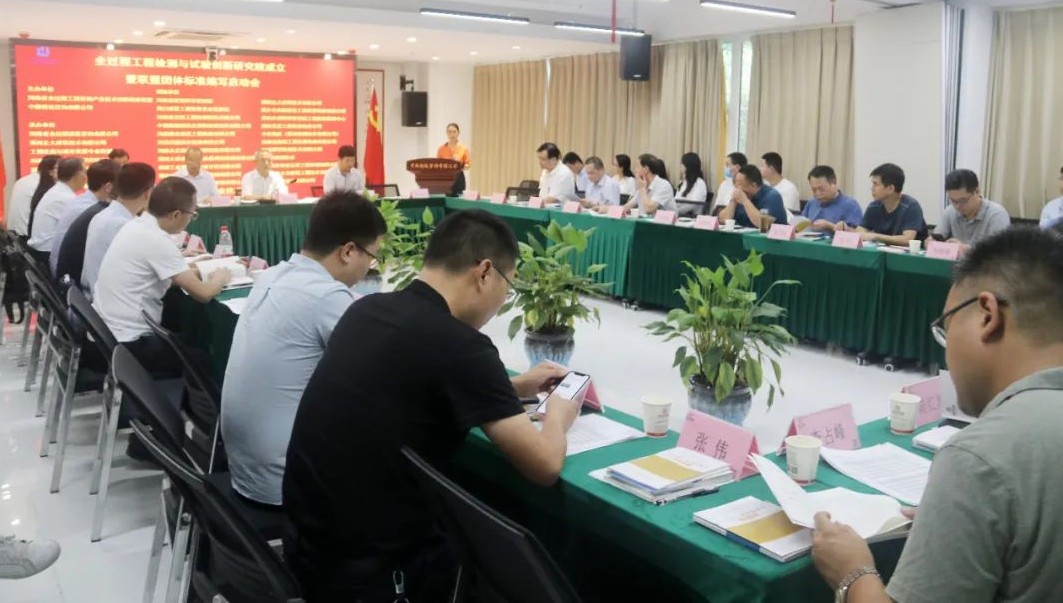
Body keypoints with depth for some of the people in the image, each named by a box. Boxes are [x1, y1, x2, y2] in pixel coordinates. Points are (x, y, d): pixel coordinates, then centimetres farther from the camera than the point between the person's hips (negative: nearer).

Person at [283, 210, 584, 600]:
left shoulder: (367, 309, 0)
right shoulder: (460, 345, -22)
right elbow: (545, 467, -16)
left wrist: (512, 388, 21)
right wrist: (557, 415, 5)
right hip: (365, 568, -7)